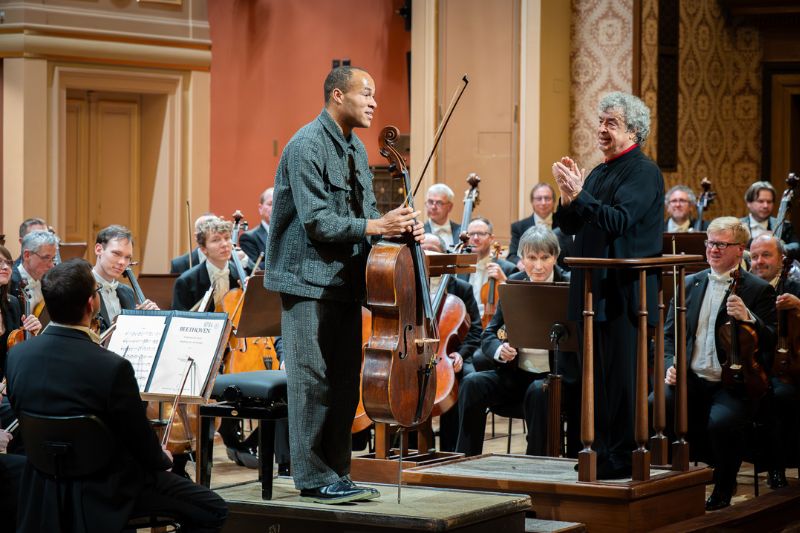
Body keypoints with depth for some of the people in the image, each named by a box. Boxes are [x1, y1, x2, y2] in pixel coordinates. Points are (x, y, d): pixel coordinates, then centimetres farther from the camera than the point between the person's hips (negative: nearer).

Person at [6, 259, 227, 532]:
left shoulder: (17, 355, -10)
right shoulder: (113, 368, -28)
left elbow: (22, 414, 6)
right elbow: (140, 439, -16)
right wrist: (163, 459, 8)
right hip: (105, 493, -7)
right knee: (212, 510, 5)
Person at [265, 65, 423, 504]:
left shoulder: (356, 150, 14)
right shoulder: (307, 146, -14)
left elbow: (366, 213, 15)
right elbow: (317, 221, -20)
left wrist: (400, 225, -4)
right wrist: (376, 227, -21)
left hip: (346, 281, 9)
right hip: (310, 280, -9)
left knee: (345, 381, 10)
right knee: (313, 381, -4)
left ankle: (337, 474, 17)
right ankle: (314, 479, 1)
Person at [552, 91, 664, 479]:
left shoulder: (643, 172, -9)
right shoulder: (598, 173, 18)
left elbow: (619, 220, -21)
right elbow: (569, 227, 14)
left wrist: (580, 196, -25)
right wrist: (568, 199, -4)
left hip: (624, 292, -9)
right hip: (593, 291, 9)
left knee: (621, 377, -6)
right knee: (597, 377, 11)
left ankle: (622, 458, -2)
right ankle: (601, 451, 18)